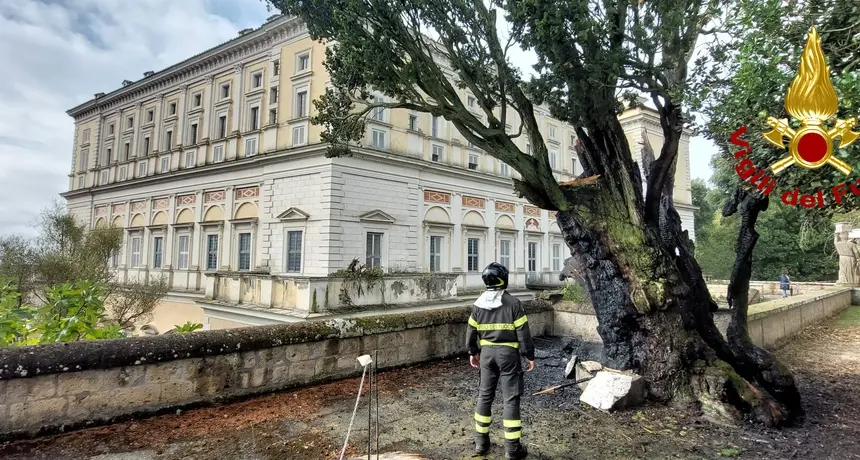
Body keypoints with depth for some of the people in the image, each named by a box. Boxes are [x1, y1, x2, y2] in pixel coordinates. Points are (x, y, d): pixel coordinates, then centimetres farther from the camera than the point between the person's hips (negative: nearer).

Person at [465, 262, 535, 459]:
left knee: (485, 395, 14)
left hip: (487, 353, 4)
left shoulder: (478, 304, 2)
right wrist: (530, 355, -2)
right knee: (511, 398, 2)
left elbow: (471, 332, 8)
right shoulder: (513, 303, -12)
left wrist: (473, 352, 22)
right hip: (508, 353, -4)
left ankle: (481, 441, 22)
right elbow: (523, 333, -11)